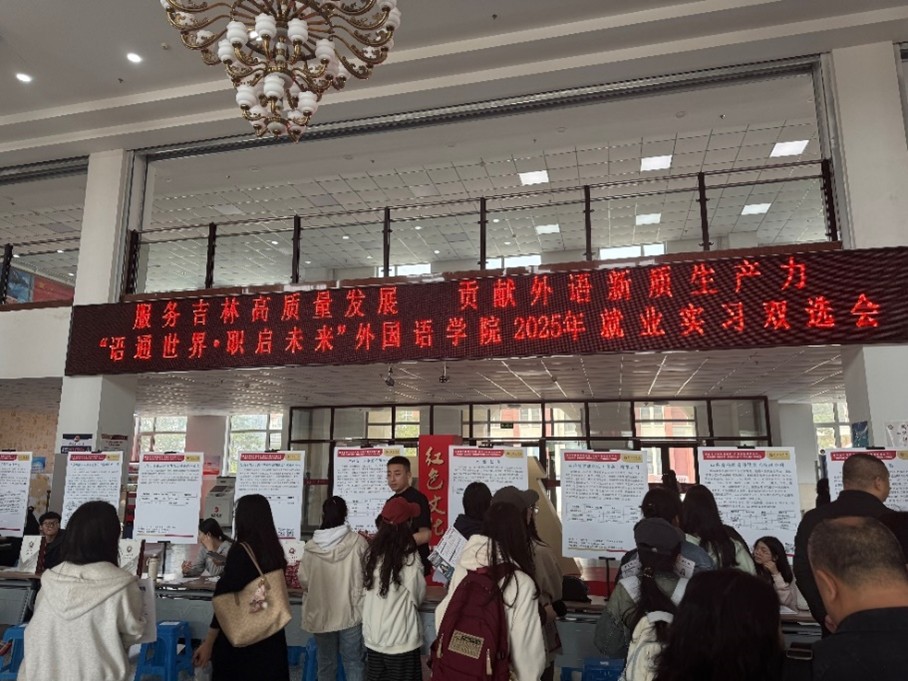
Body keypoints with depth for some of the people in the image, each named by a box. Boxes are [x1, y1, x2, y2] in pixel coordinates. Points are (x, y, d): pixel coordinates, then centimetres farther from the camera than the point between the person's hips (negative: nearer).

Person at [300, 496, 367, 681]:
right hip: (351, 612, -1)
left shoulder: (312, 546, -10)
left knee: (326, 662, 16)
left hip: (321, 614, 1)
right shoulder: (357, 542, -12)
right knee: (353, 661, 9)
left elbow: (303, 580, -3)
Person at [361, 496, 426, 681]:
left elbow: (367, 593, 1)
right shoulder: (409, 558, -18)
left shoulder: (371, 554, -6)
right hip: (401, 641, -4)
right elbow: (418, 597, -5)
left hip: (373, 638, 4)